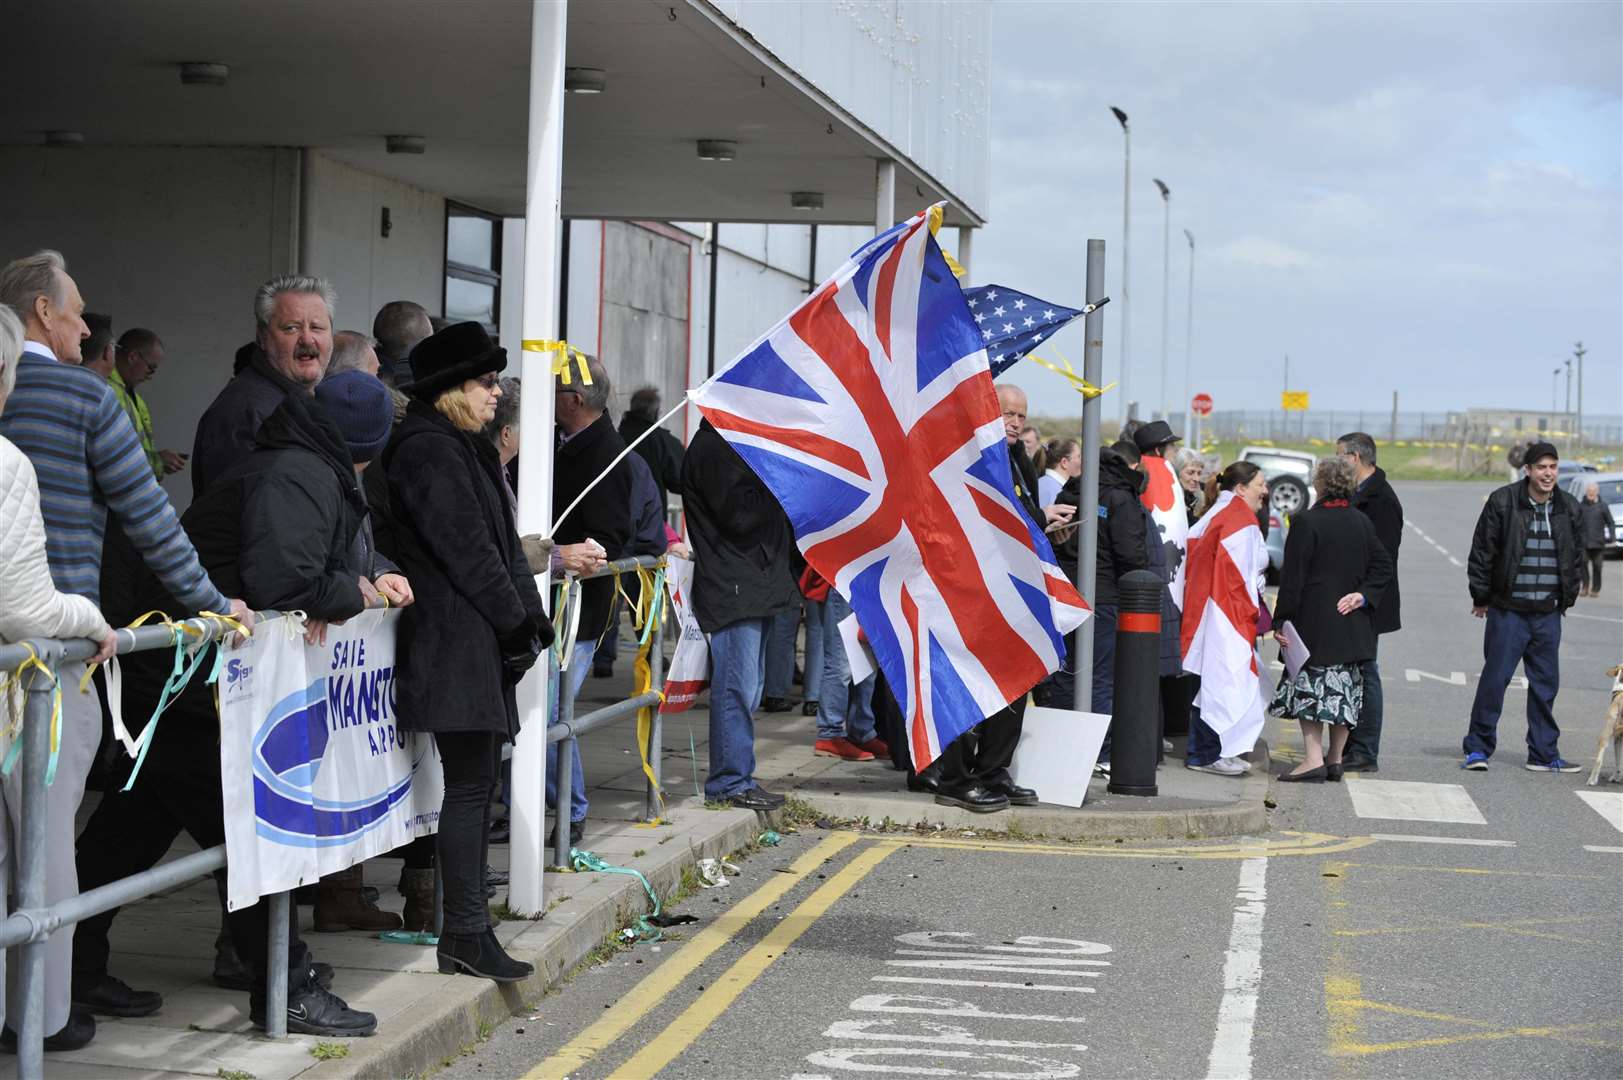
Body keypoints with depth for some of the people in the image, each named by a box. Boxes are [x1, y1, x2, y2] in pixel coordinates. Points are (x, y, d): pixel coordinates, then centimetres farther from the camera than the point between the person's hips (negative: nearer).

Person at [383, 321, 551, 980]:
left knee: (479, 780, 11)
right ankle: (464, 934, -5)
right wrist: (518, 622, -10)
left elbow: (502, 546, 21)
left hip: (479, 645, 11)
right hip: (457, 646, -11)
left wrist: (529, 617, 12)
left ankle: (468, 923, 16)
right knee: (469, 784, -8)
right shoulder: (429, 452, -13)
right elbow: (467, 552, -16)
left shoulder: (462, 449, 20)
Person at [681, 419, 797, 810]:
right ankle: (730, 782, -3)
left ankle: (736, 778, 20)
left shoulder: (725, 444, 20)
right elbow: (738, 513, -19)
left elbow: (754, 506, 22)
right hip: (733, 590, -11)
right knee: (736, 689, -8)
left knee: (746, 690, 14)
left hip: (752, 586, 11)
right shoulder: (711, 448, -12)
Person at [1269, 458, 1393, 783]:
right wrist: (1363, 595, 2)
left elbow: (1293, 576, -12)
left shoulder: (1306, 522, -12)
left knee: (1309, 688, -5)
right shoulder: (1363, 523, 7)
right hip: (1352, 625, 6)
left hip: (1314, 622, -6)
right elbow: (1383, 565, 8)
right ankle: (1335, 759, 17)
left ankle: (1313, 759, -13)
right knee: (1344, 690, 11)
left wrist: (1281, 621, -9)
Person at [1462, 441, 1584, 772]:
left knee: (1546, 683, 8)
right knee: (1495, 679, -3)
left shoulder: (1569, 509, 7)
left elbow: (1576, 557, 17)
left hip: (1549, 614, 4)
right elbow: (1482, 552, -2)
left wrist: (1568, 598, 11)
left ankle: (1544, 754, 16)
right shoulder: (1503, 502, -6)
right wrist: (1481, 598, -1)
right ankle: (1478, 748, 6)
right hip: (1508, 611, -4)